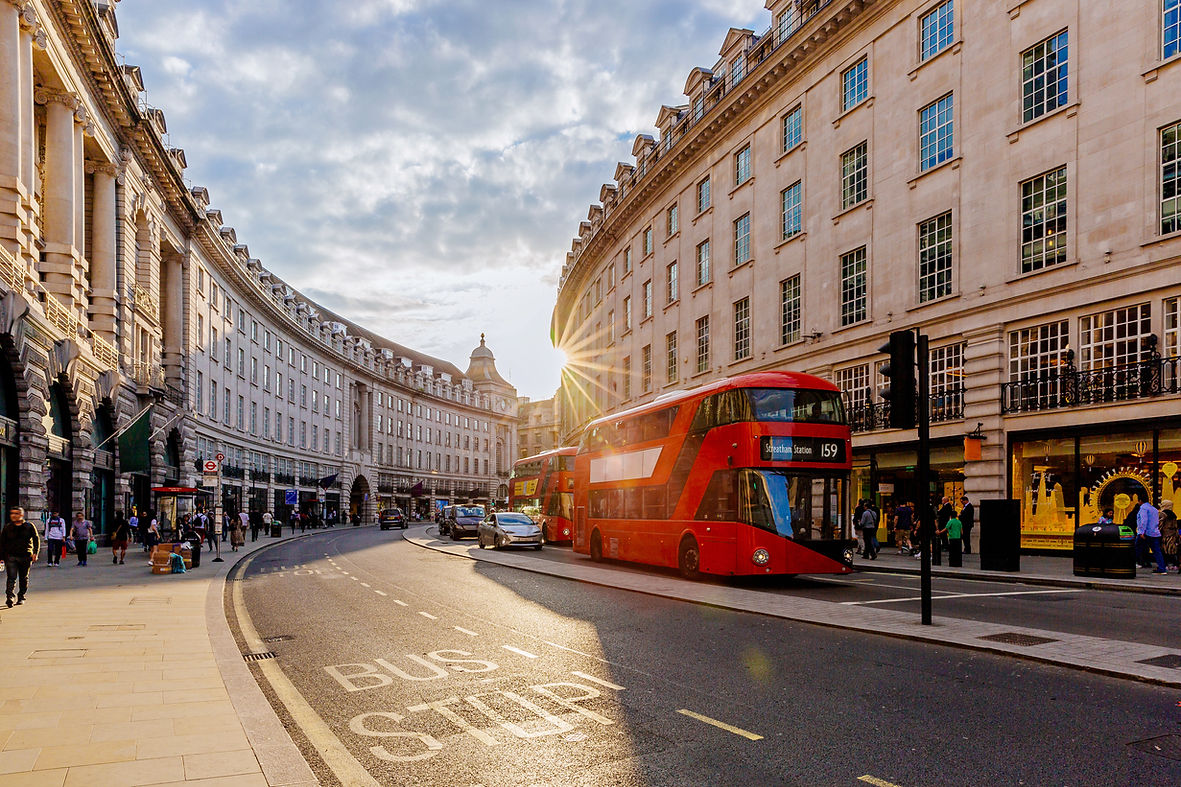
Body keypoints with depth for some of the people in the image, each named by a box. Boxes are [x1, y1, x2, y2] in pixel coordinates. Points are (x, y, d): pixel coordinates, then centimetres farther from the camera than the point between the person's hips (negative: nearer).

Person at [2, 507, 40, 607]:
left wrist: (35, 553, -9)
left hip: (26, 557, 0)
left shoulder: (29, 527, 4)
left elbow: (36, 540, 4)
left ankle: (21, 597, 21)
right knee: (12, 577, -13)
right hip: (11, 556, 0)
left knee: (24, 578, 9)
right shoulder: (7, 528, 7)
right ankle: (9, 597, -17)